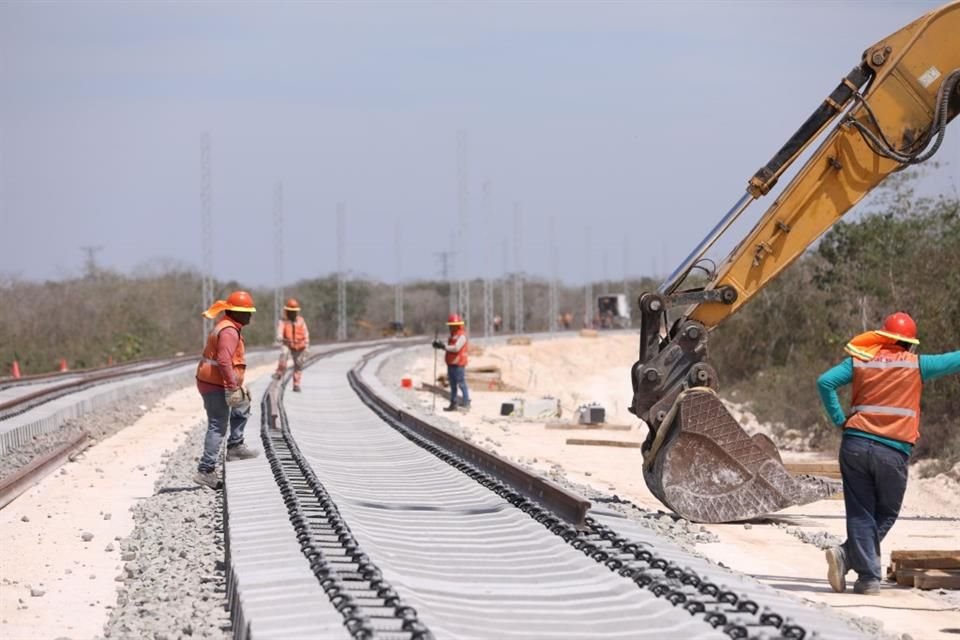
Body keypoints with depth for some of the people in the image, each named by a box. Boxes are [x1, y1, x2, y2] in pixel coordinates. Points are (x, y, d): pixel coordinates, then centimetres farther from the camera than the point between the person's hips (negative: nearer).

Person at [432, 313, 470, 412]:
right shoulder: (453, 335, 17)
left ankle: (466, 402, -4)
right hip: (451, 363, 10)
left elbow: (456, 348, -24)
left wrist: (444, 346, -24)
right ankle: (453, 404, 18)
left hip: (458, 364, -10)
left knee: (461, 383, -9)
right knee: (453, 385, 13)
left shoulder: (461, 336, -12)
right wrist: (440, 345, -1)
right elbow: (449, 347, 16)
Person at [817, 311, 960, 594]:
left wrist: (839, 420, 3)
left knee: (861, 514, 7)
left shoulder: (859, 361, 7)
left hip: (855, 444, 3)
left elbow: (825, 382, -3)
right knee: (885, 515, 11)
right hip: (893, 452, -2)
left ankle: (868, 577, -4)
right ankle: (847, 555, -6)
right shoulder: (916, 365, 0)